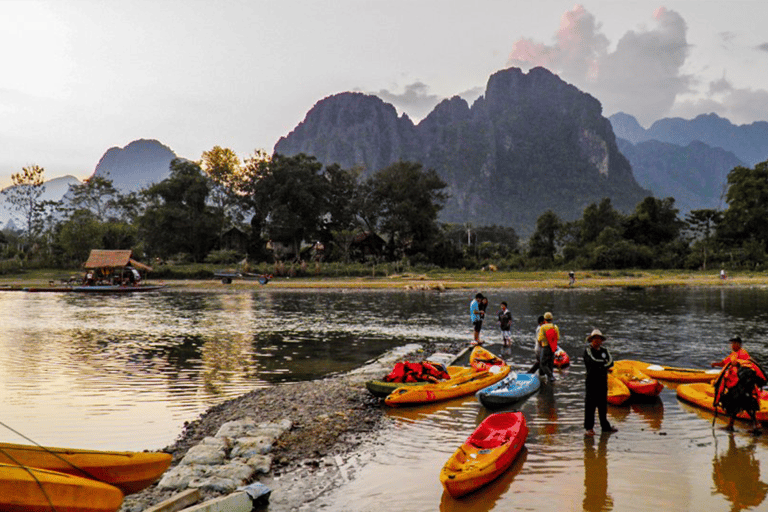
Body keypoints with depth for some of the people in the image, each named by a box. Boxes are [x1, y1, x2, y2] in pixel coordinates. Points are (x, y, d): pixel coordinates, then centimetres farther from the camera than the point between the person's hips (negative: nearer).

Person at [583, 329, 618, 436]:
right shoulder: (588, 349, -3)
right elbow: (593, 361, -18)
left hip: (603, 380, 5)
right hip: (591, 380, -5)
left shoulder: (604, 350, 13)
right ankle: (588, 427, 3)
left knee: (603, 404, 13)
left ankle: (605, 426, 23)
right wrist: (604, 362, -5)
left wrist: (601, 366, -14)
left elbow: (611, 362, 0)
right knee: (590, 405, -4)